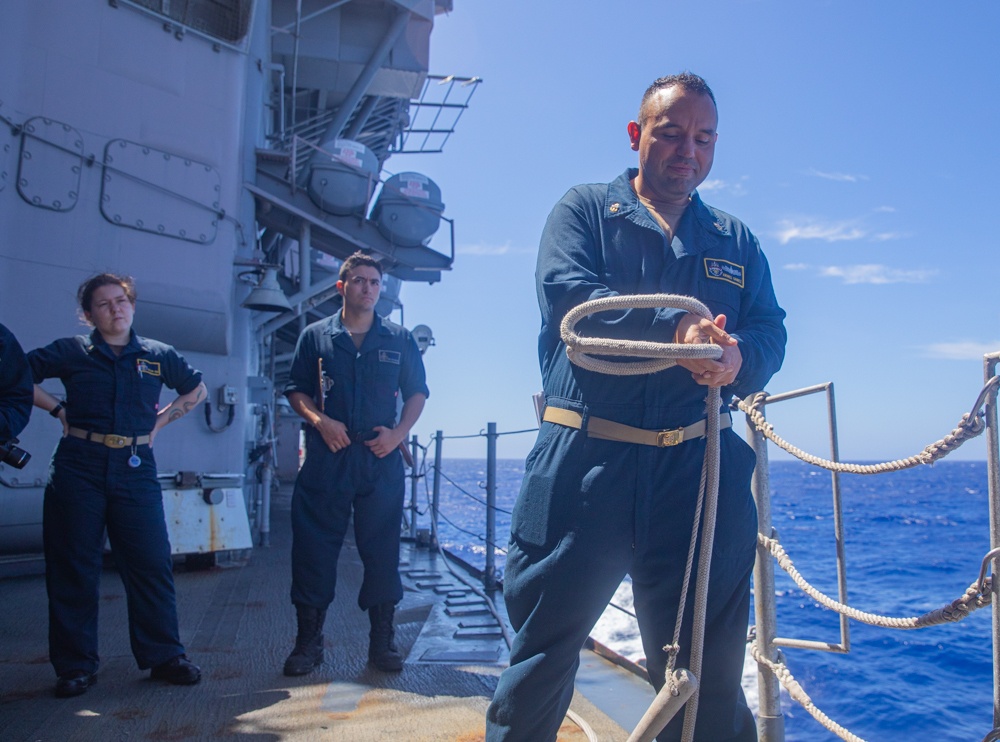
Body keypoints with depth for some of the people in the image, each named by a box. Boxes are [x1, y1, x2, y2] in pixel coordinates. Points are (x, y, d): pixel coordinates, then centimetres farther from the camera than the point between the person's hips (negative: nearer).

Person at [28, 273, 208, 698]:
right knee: (73, 568, 3)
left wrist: (160, 421, 10)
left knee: (152, 564, 0)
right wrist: (58, 410, 2)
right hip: (78, 469, -1)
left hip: (136, 470, 1)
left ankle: (164, 656, 12)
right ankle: (76, 666, 15)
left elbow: (196, 391, 21)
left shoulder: (159, 356, 9)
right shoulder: (71, 352, 5)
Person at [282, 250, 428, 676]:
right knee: (314, 546, 1)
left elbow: (418, 391, 13)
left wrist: (398, 432, -2)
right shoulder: (315, 336, 9)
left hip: (381, 458, 1)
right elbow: (295, 389, 9)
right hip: (326, 458, 0)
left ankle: (382, 641, 16)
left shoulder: (400, 340, 11)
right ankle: (308, 641, 13)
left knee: (382, 548, 4)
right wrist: (319, 420, -9)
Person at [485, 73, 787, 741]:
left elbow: (771, 333, 8)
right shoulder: (585, 209, 9)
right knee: (544, 649, 6)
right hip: (586, 462, -3)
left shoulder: (737, 243, 21)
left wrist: (739, 355, -16)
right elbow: (566, 295, -10)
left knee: (709, 672, 11)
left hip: (699, 473, 3)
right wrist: (674, 327, -23)